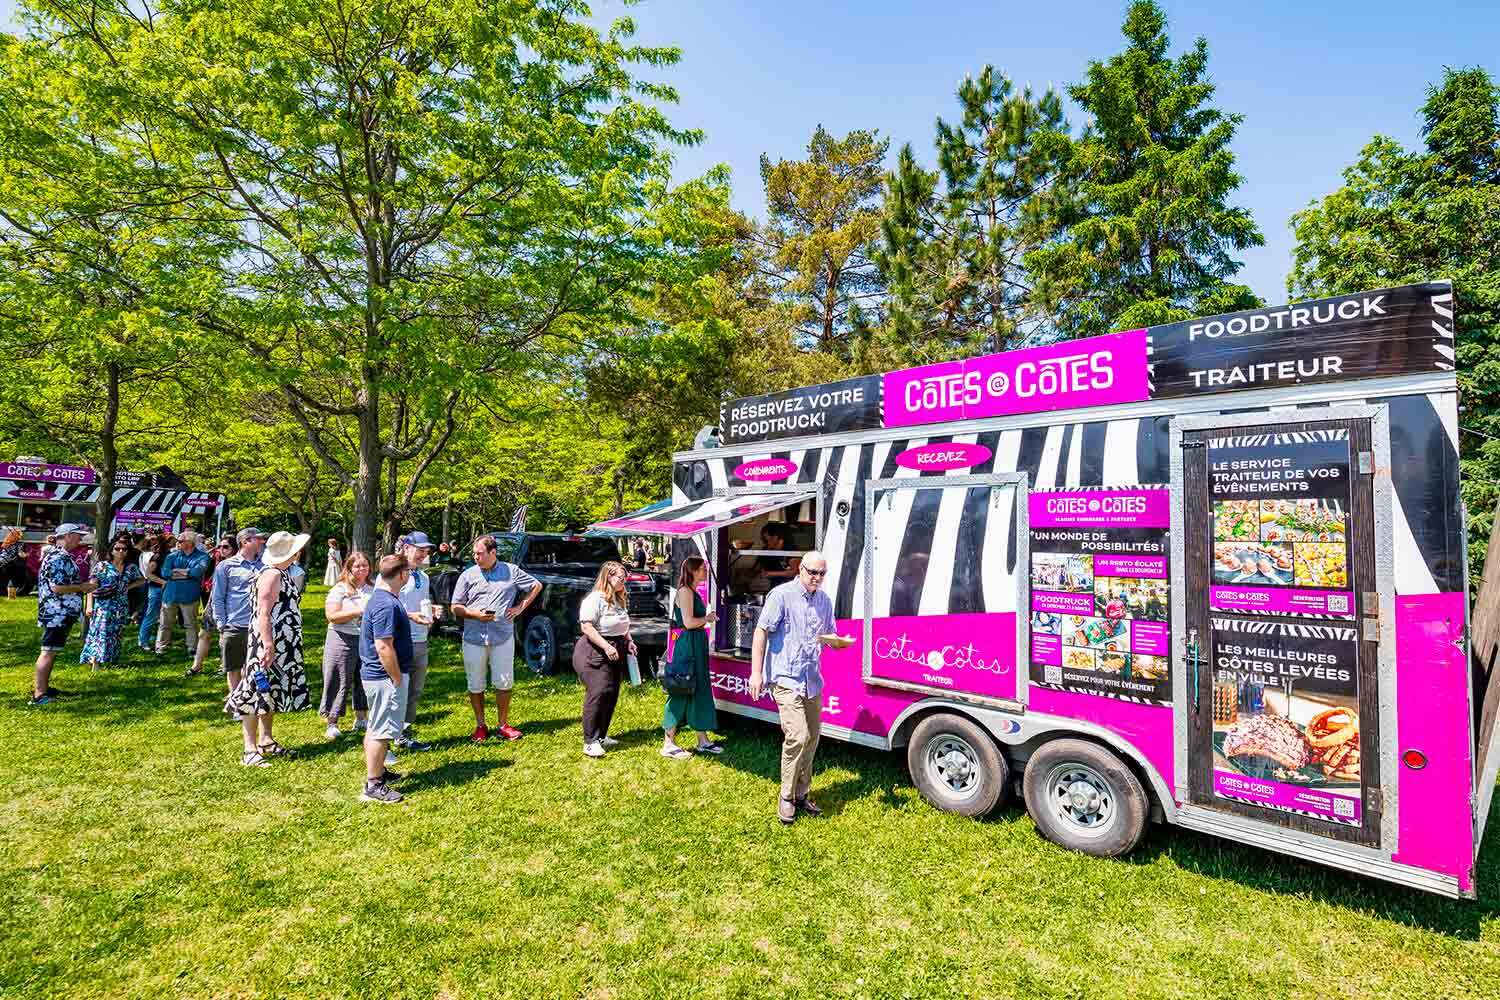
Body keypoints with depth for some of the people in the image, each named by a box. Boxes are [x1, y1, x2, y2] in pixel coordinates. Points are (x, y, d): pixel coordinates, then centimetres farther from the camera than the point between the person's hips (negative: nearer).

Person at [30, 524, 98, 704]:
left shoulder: (61, 556, 15)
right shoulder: (59, 558, -19)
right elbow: (57, 588, -25)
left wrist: (83, 585, 13)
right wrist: (83, 587, -14)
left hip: (61, 613, 11)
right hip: (57, 614, -11)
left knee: (51, 651, 17)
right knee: (49, 652, -7)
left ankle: (42, 687, 26)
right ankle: (39, 695, -4)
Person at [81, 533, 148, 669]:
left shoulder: (131, 567, 8)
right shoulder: (102, 566, -2)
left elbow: (142, 580, 22)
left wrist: (129, 587, 2)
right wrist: (89, 606, -14)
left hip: (121, 609, 4)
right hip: (103, 607, -4)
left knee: (114, 636, 9)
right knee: (100, 635, -10)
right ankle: (95, 667, -9)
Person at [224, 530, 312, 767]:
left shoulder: (282, 573, 12)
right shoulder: (271, 575, -17)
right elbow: (263, 614, -23)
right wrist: (268, 647, -28)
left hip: (284, 647, 10)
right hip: (268, 645, -10)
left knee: (271, 693, 17)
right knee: (257, 693, -4)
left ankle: (266, 741, 28)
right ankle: (250, 751, 0)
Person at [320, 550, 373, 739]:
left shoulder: (374, 590, 9)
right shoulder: (340, 589, -5)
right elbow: (332, 616, -14)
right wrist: (358, 612, -19)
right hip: (343, 640, -4)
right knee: (339, 681, 1)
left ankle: (360, 719, 25)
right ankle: (331, 723, 11)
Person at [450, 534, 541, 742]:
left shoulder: (511, 571, 3)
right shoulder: (468, 575, 4)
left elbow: (536, 586, 13)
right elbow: (455, 608, 6)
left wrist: (520, 607, 4)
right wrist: (475, 614, -12)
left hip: (503, 637, -1)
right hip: (474, 638, 1)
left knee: (504, 683, 5)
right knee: (475, 685, 8)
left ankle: (503, 724, 19)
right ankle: (480, 726, 23)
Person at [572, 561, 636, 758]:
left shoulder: (618, 600, 16)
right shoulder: (594, 599, -14)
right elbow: (587, 627, -21)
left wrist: (629, 641, 11)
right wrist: (606, 646, -25)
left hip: (615, 655, 9)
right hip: (594, 653, -9)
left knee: (611, 695, 10)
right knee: (598, 694, -15)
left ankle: (601, 736, 22)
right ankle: (590, 742, -10)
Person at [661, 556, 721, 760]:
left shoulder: (693, 591, 16)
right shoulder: (685, 591, -14)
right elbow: (688, 622, -21)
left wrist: (707, 618, 9)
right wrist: (707, 619, -7)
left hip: (696, 645, 10)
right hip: (685, 645, -10)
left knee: (700, 690, 13)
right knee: (680, 692, -3)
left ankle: (703, 740, 22)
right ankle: (668, 744, 6)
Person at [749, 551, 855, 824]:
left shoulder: (824, 601, 10)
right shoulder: (781, 595, -10)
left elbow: (829, 637, 20)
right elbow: (761, 631, -10)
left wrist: (841, 641, -5)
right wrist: (756, 672, -14)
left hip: (812, 681, 7)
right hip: (786, 679, -7)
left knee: (812, 739, 12)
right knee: (798, 736, -15)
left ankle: (801, 795, 28)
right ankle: (786, 798, 3)